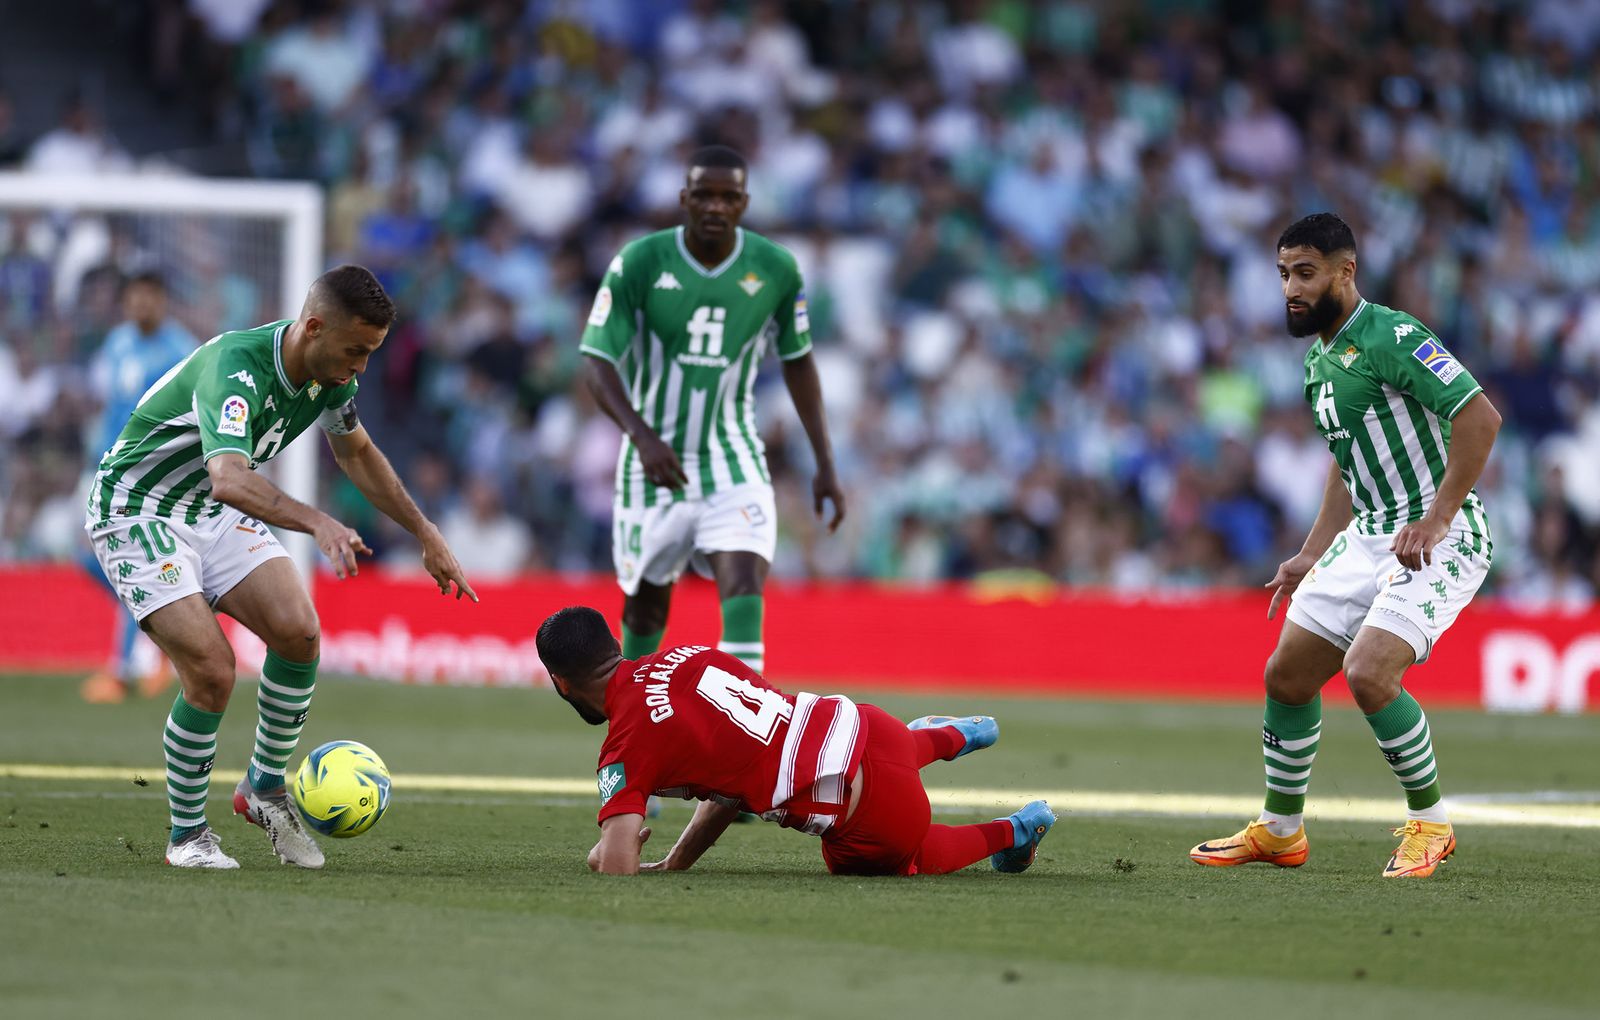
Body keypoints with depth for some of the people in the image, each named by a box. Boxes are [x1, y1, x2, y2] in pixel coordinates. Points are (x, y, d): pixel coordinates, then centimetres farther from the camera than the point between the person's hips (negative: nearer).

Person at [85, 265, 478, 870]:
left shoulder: (330, 375, -8)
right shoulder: (235, 370, -34)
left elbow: (357, 453, 14)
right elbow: (229, 480, -51)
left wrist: (426, 535, 13)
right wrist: (317, 523, -65)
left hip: (217, 515, 7)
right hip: (137, 513, -7)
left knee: (298, 632, -14)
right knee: (211, 671, -20)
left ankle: (265, 787, 7)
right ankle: (187, 835, 0)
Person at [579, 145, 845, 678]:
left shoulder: (775, 270, -4)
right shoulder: (640, 263, -11)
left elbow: (798, 362, 10)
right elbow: (598, 363, -14)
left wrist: (825, 464, 8)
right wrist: (642, 435, -31)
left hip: (734, 465, 0)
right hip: (655, 466, 0)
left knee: (744, 590, -21)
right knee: (646, 607, 10)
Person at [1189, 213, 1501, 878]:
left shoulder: (1392, 337, -17)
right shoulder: (1319, 362, 13)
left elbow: (1480, 416, -23)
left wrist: (1436, 518, -26)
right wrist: (1313, 556, 20)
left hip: (1442, 538, -9)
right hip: (1369, 535, 9)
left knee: (1368, 671, -24)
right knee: (1286, 674, 7)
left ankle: (1430, 823, -5)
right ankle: (1280, 831, 24)